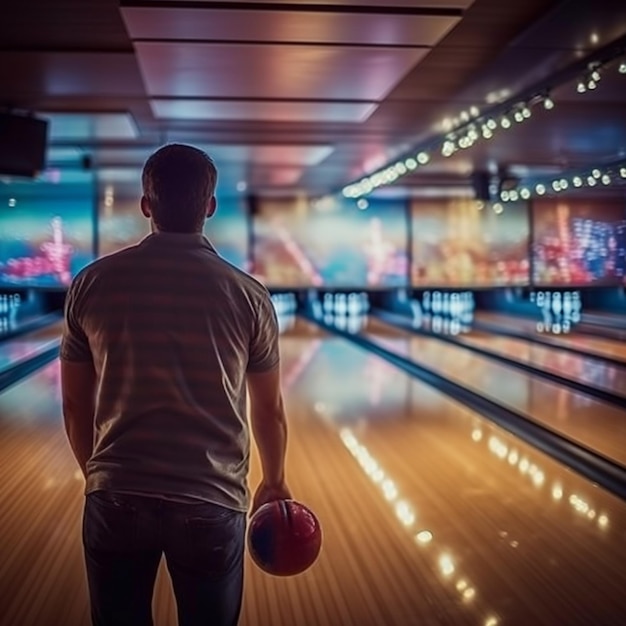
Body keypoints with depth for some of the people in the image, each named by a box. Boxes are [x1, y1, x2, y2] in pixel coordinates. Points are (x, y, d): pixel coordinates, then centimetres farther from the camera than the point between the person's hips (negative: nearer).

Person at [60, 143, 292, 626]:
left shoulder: (92, 284, -3)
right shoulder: (249, 296, -5)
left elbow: (76, 404, 5)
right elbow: (269, 409, 6)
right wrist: (275, 483, 22)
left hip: (117, 499, 1)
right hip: (212, 504, 0)